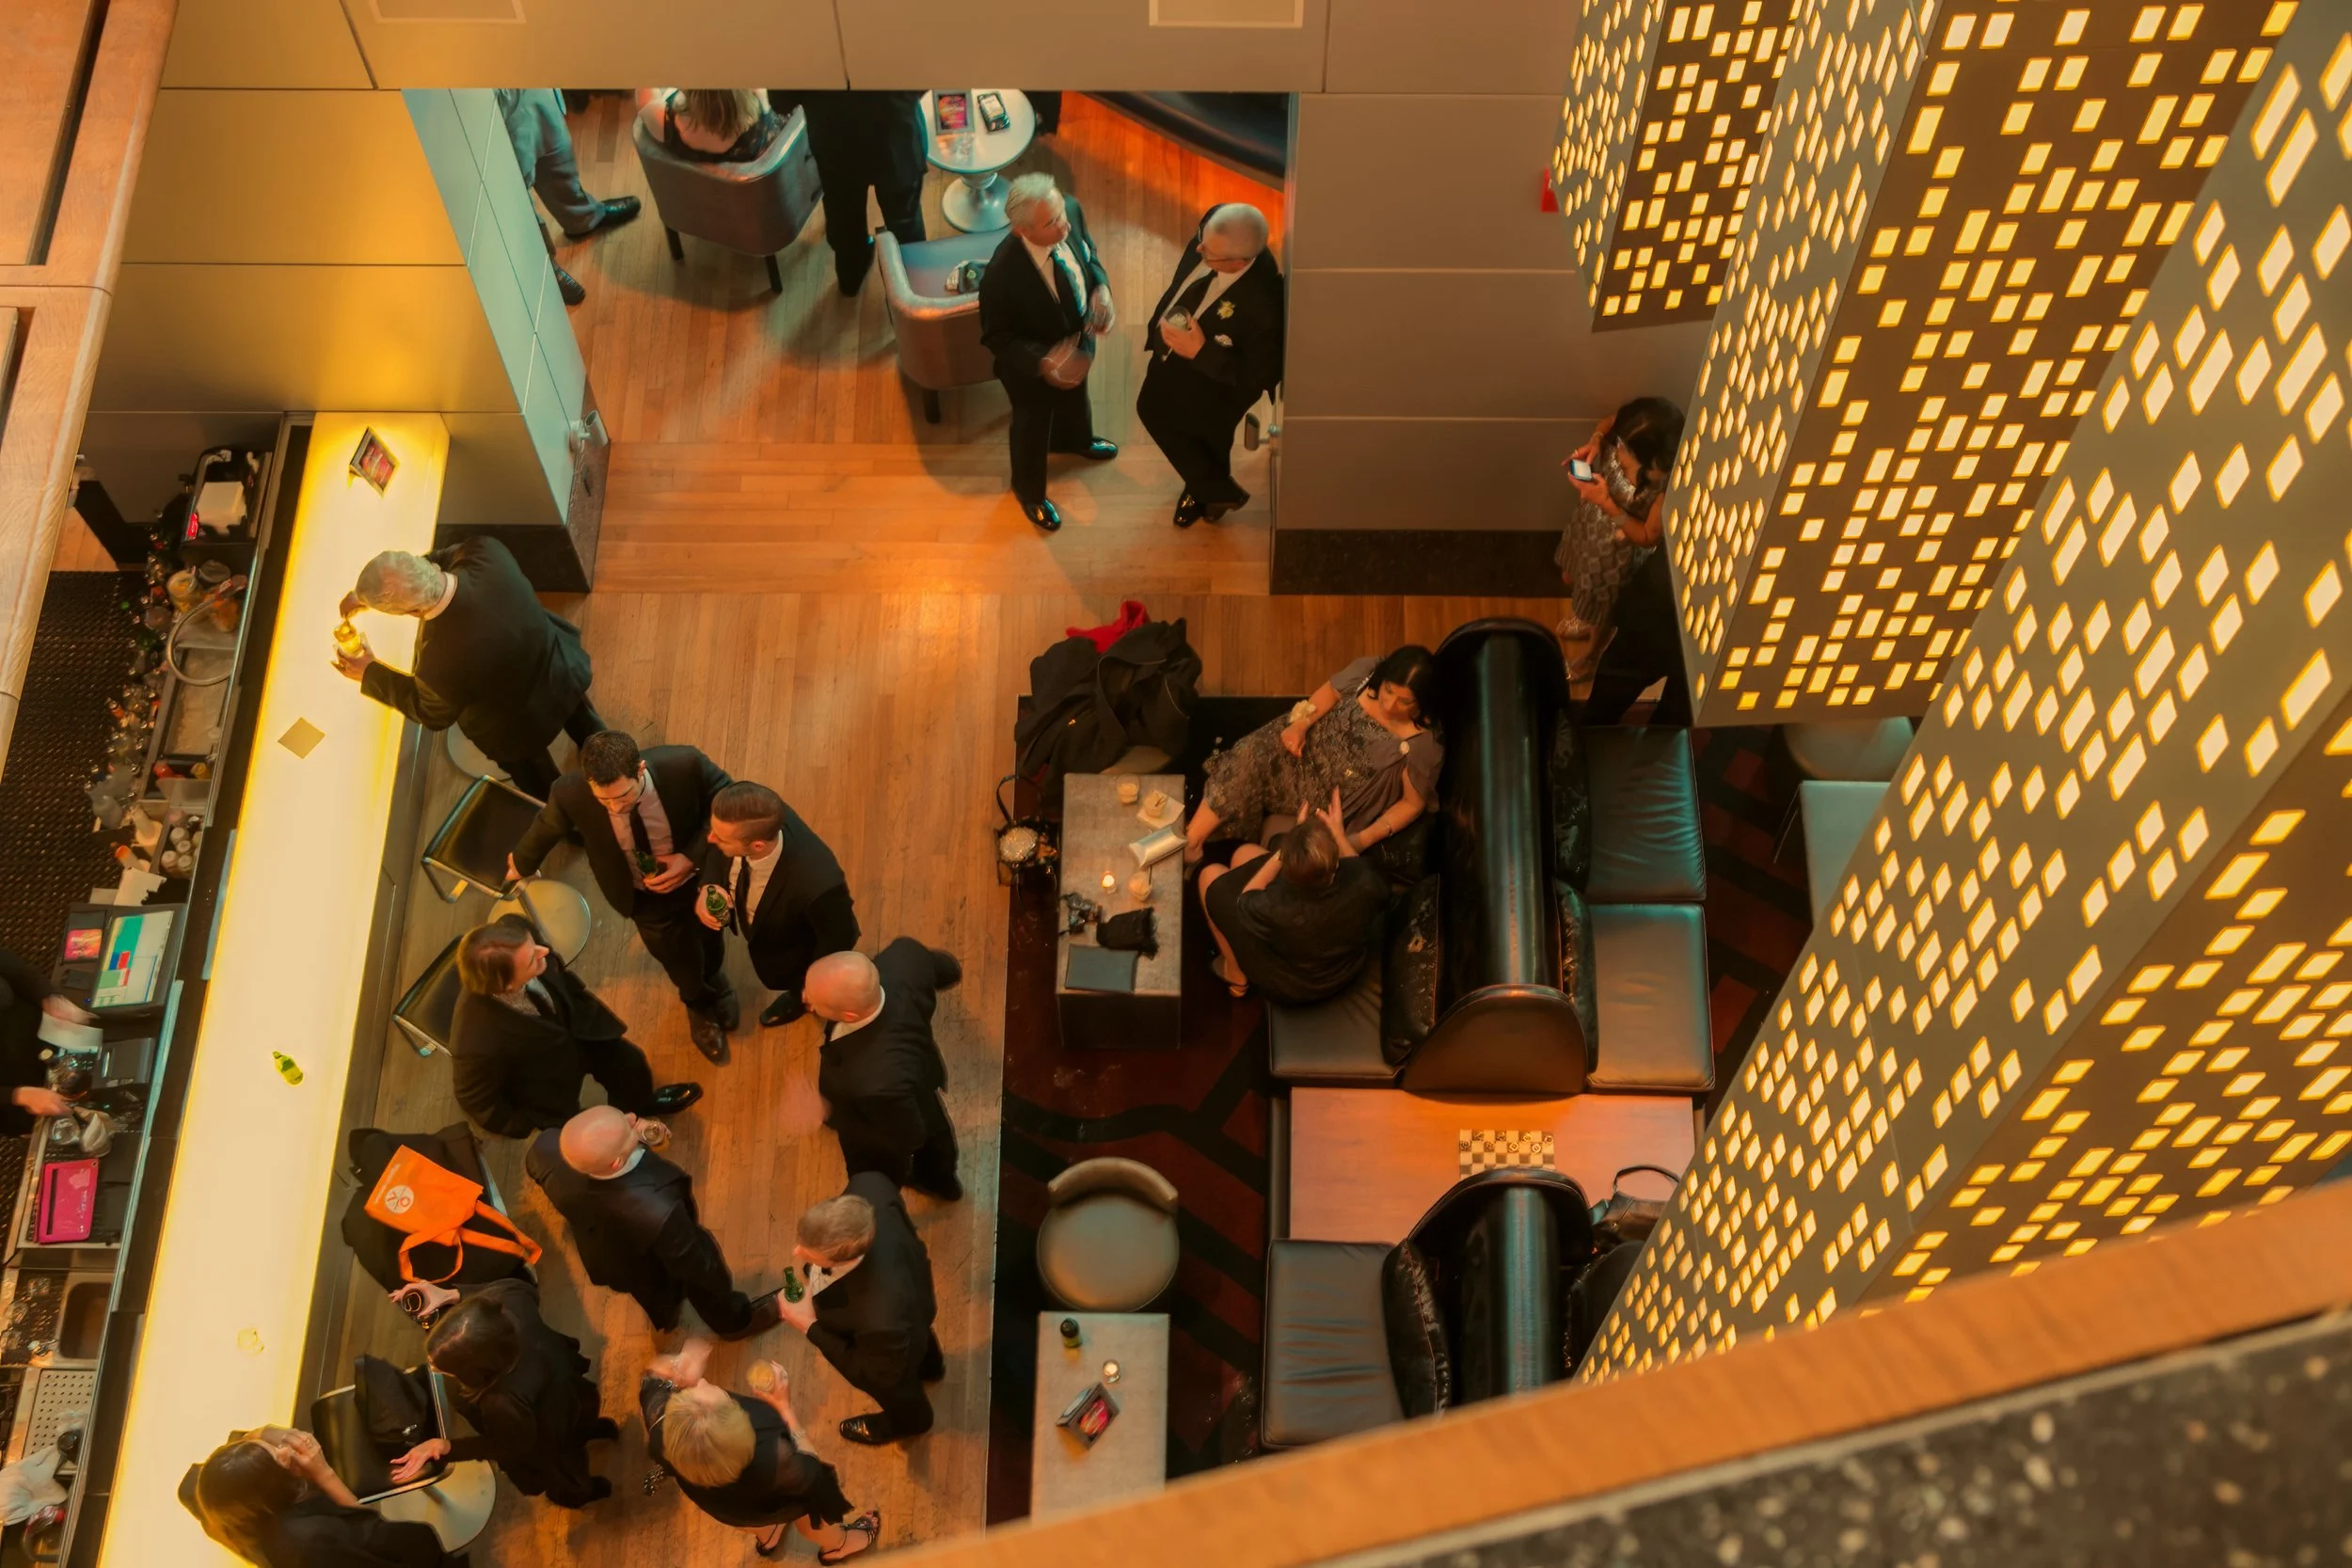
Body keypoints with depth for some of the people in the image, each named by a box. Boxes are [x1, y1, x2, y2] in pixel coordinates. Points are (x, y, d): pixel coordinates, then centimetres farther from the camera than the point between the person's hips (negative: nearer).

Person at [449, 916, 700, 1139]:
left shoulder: (513, 936, -34)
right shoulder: (480, 1043, -47)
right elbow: (477, 1101, -23)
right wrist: (527, 1126, -7)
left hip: (570, 1028, 4)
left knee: (630, 1063, 24)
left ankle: (640, 1105, 59)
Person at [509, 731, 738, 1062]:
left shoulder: (685, 765, -39)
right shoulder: (571, 795, -36)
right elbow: (546, 829, -12)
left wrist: (693, 857, -31)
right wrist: (521, 864, 10)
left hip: (699, 874, 1)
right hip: (645, 896, -1)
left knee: (708, 936, 32)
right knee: (679, 959, 25)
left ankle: (715, 981, 69)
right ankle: (699, 1005, 62)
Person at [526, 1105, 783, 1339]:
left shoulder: (548, 1150, -39)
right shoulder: (658, 1210, -49)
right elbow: (696, 1266, -29)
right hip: (657, 1271, -4)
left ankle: (663, 1317, 72)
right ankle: (733, 1321, 63)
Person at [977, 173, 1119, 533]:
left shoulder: (1071, 210, -29)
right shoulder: (1002, 275, -45)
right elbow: (997, 338, -26)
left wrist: (1101, 288, -23)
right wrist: (1043, 362, -40)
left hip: (1078, 343, 5)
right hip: (1032, 364, -5)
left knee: (1075, 397, 37)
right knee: (1033, 426, 26)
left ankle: (1074, 440, 73)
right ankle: (1029, 491, 57)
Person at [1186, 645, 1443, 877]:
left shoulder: (1423, 745, -26)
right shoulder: (1367, 673, -16)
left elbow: (1413, 803, -15)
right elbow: (1330, 692, 4)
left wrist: (1364, 839, -24)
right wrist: (1301, 724, -14)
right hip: (1309, 746, 3)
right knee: (1250, 755, -21)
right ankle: (1190, 845, -16)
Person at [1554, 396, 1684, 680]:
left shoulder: (1668, 486, -42)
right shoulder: (1628, 440, -28)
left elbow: (1648, 537, -27)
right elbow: (1607, 423, -3)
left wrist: (1607, 504, -37)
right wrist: (1595, 442, -24)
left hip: (1618, 549, -6)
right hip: (1589, 519, 6)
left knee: (1602, 607, 25)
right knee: (1572, 578, 35)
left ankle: (1588, 658, 58)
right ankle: (1585, 617, 70)